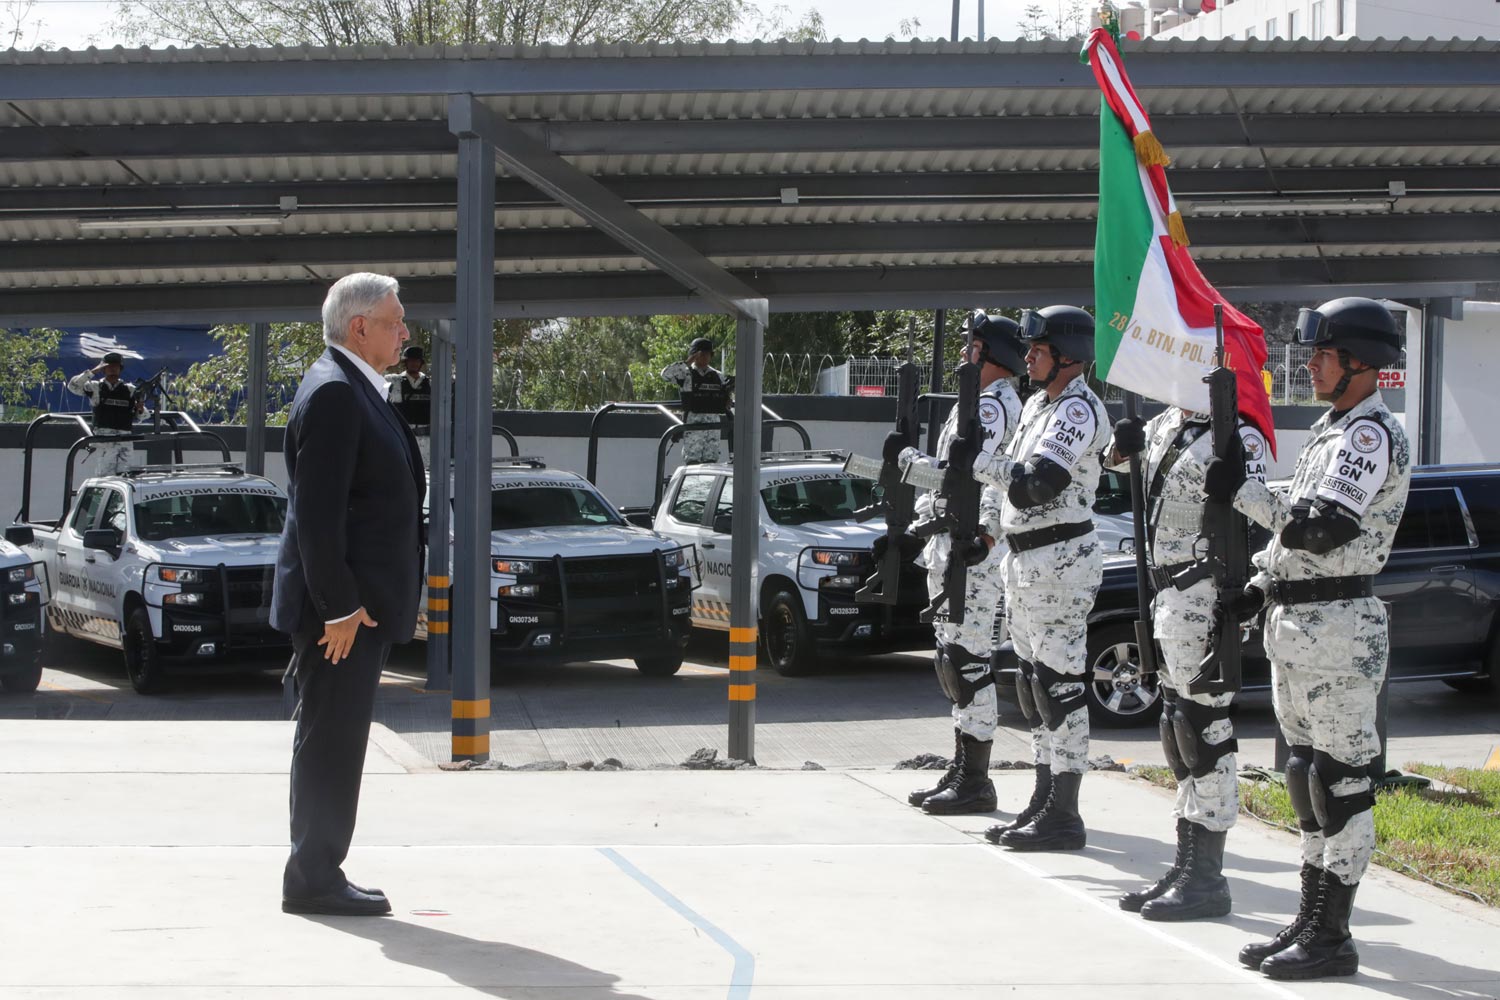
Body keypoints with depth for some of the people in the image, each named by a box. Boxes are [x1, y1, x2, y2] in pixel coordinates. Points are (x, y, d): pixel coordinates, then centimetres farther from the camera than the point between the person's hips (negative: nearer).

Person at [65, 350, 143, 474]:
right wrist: (93, 371, -8)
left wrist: (140, 409, -10)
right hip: (104, 439, -2)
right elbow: (73, 386, -5)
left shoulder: (130, 390, 12)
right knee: (106, 475, -10)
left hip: (125, 440, 2)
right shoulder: (95, 387, 7)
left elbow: (142, 416, 14)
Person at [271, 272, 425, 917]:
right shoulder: (333, 393, -16)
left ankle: (317, 874, 19)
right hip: (343, 604, -10)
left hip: (358, 602, 10)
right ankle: (314, 880, -1)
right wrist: (340, 606, -23)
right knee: (330, 741, -5)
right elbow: (316, 512, -22)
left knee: (336, 742, 13)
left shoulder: (354, 391, 17)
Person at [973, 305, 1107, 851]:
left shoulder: (1078, 411, -15)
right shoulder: (1038, 404, 16)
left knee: (1060, 684, -9)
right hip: (1025, 559, 11)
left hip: (1059, 560, -11)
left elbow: (1038, 483, -26)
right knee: (1035, 683, 14)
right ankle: (1044, 801, 21)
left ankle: (1063, 816, -7)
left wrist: (979, 463, -18)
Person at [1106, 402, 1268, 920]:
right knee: (1177, 729, 14)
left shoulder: (1237, 437, -15)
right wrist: (1126, 441, 7)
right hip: (1169, 598, 10)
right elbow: (1124, 455, 32)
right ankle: (1187, 863, 23)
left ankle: (1208, 878, -1)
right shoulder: (1169, 423, 12)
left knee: (1203, 727, -6)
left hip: (1203, 599, -10)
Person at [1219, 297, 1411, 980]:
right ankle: (1310, 919, 22)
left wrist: (1241, 492, -15)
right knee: (1308, 776, 14)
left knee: (1340, 782, -6)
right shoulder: (1331, 430, 17)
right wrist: (1259, 585, 14)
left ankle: (1332, 937, -4)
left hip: (1336, 628, -10)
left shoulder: (1372, 436, -14)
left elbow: (1321, 527, -23)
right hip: (1293, 623, 11)